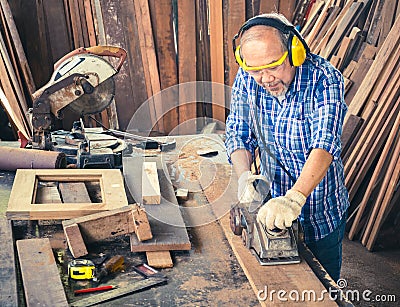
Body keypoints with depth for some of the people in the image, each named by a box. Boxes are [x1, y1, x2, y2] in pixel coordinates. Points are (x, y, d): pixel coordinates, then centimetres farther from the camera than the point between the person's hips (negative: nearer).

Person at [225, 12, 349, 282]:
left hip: (321, 213, -3)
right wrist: (244, 175, -23)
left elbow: (324, 144, -36)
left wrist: (295, 199, -50)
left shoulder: (324, 79, -24)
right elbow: (238, 134, -3)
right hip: (273, 202, 4)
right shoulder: (246, 79, -10)